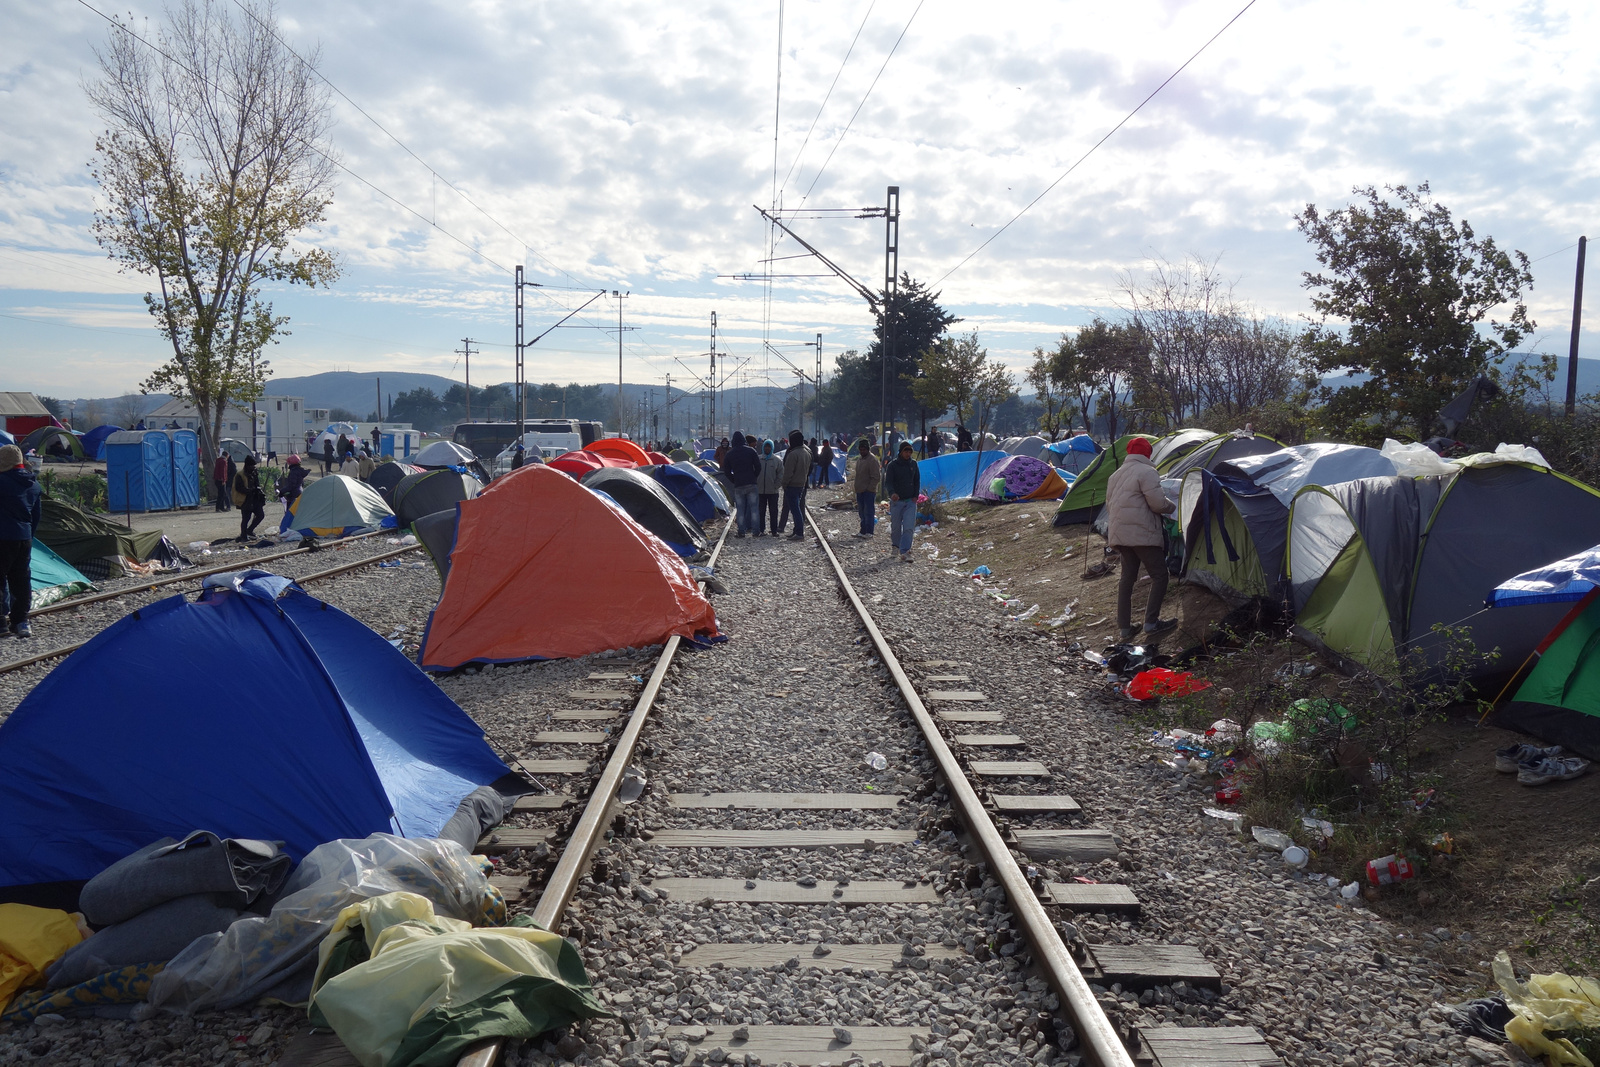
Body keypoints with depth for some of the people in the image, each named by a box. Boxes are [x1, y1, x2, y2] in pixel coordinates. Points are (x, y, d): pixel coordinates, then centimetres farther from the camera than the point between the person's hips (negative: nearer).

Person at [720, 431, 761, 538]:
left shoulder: (729, 454, 4)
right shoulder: (751, 451, 1)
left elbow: (726, 471, 6)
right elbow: (758, 467, 0)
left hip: (738, 485, 0)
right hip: (751, 484, 0)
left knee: (740, 509, 5)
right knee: (753, 507, 5)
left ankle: (741, 531, 3)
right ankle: (755, 530, 3)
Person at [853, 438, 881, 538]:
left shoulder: (872, 460, -12)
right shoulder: (860, 460, 16)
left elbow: (876, 477, -15)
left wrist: (869, 488, -18)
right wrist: (857, 488, 16)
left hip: (869, 491, -9)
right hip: (860, 491, 9)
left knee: (868, 512, -6)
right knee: (862, 512, 12)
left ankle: (869, 532, -2)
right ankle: (863, 531, 19)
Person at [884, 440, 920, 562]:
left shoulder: (913, 464, 8)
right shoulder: (892, 466, -4)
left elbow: (917, 481, 17)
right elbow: (887, 482, -13)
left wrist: (916, 495, 4)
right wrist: (892, 493, -33)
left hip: (911, 501, 2)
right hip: (896, 501, -2)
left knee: (909, 527, -13)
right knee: (896, 526, 9)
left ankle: (904, 552, -17)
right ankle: (895, 545, 37)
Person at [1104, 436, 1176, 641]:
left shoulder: (1116, 475, 17)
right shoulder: (1146, 472, -11)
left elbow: (1109, 504, 24)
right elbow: (1158, 503, -15)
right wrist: (1172, 507, 6)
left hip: (1119, 534, 8)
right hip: (1142, 534, -8)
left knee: (1127, 576, 12)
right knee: (1159, 575, 2)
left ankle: (1124, 627, 9)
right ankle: (1151, 623, -2)